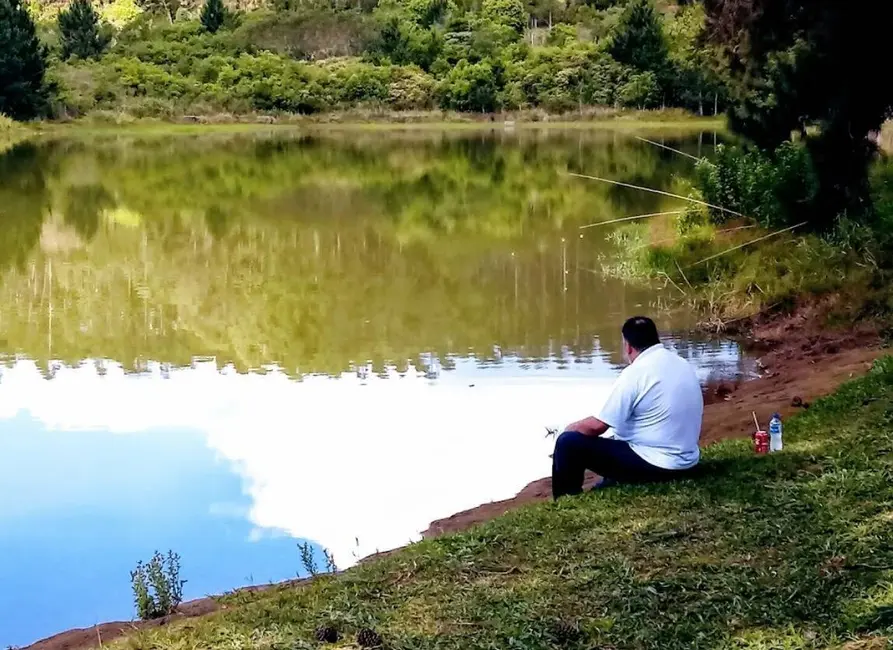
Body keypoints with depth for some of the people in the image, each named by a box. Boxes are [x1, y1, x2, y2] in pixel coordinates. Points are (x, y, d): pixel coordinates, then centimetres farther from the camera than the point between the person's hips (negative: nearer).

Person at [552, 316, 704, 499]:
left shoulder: (635, 373, -17)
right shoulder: (683, 364, 6)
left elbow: (598, 426, -15)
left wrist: (572, 427, 7)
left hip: (655, 465, -9)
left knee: (568, 443, -2)